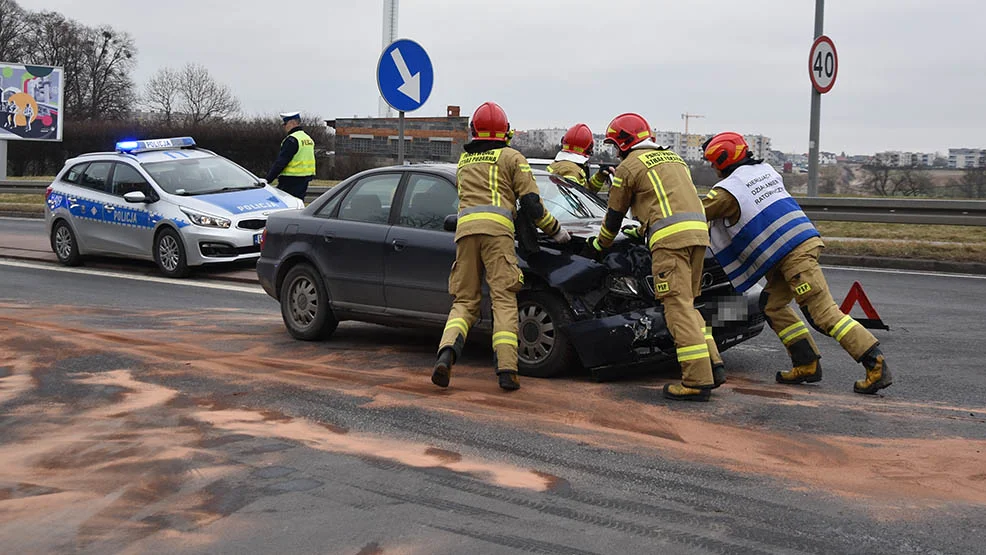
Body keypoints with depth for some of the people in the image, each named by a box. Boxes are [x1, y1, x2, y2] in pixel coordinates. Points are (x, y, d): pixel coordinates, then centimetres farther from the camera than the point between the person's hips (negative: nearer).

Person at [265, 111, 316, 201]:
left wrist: (268, 179, -16)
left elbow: (281, 162, -18)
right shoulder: (308, 138, 15)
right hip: (304, 181, 9)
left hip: (291, 180, -9)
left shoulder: (292, 140, -15)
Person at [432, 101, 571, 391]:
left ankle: (447, 351, -20)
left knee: (464, 301, 6)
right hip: (496, 227, -3)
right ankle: (506, 369, -17)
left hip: (465, 227, 3)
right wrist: (555, 230, 19)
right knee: (504, 299, -6)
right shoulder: (512, 157, 14)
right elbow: (531, 202, 7)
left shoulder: (464, 160, 26)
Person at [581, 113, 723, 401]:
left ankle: (697, 380, -16)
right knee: (686, 304, 15)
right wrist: (641, 231, 51)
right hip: (697, 230, 8)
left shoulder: (629, 166, 6)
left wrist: (599, 246, 29)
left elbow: (614, 216, 12)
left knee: (678, 306, -10)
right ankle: (713, 364, 5)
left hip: (670, 237, -8)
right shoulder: (673, 158, 29)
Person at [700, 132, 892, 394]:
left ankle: (876, 365, -12)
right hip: (806, 237, 9)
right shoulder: (765, 170, 18)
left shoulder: (727, 190, -5)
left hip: (791, 254, -9)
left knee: (824, 312, -9)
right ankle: (807, 363, 12)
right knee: (773, 305, 14)